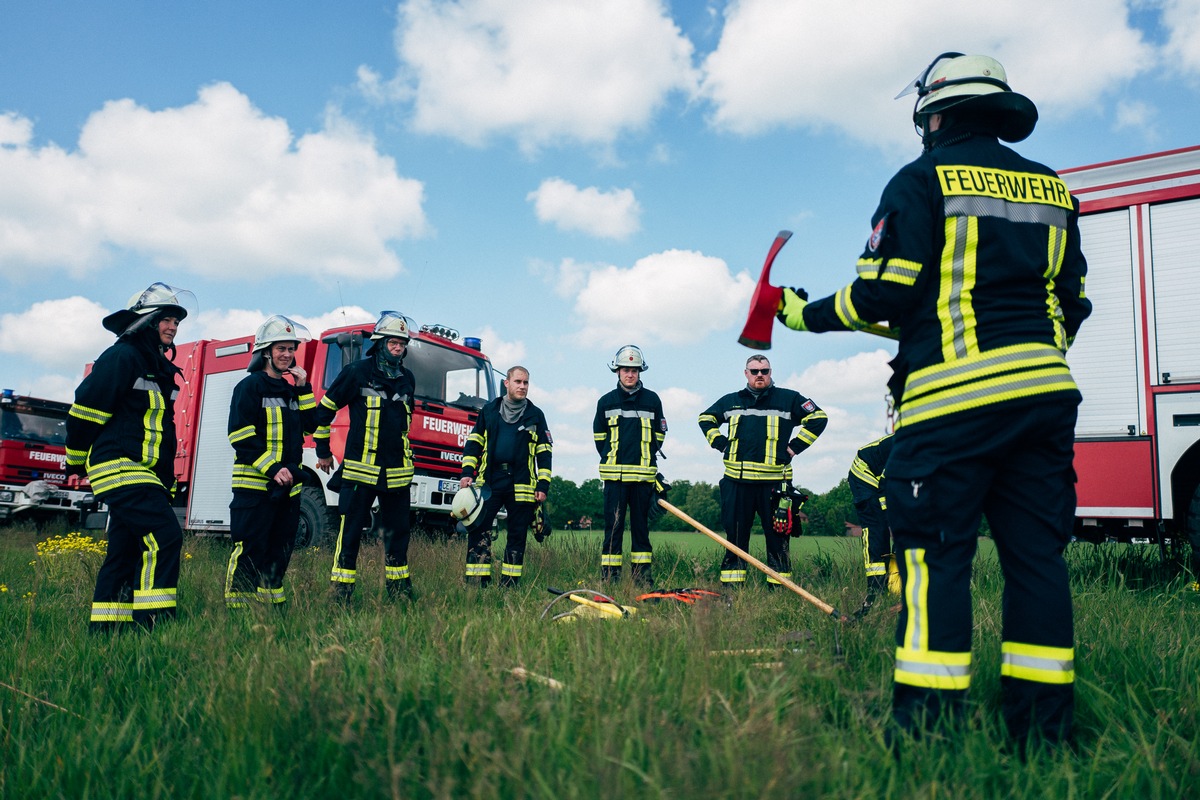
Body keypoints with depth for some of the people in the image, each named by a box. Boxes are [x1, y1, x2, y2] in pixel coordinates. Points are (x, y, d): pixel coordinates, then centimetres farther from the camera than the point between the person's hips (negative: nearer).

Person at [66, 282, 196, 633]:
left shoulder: (158, 366, 19)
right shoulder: (122, 357, -9)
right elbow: (84, 409, -11)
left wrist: (167, 481, 20)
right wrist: (77, 462, 0)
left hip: (144, 474, 10)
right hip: (120, 468, -10)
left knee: (125, 551, 10)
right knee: (164, 536, -19)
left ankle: (103, 630, 17)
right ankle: (153, 621, -17)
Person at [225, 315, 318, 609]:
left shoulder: (291, 389, 18)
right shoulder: (250, 386, -4)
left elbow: (310, 426, 13)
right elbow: (240, 435, -12)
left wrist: (303, 388, 4)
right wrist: (272, 468, -20)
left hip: (288, 485, 7)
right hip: (255, 484, -7)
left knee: (280, 549, 11)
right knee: (250, 549, -8)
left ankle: (272, 599, 21)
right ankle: (237, 606, -3)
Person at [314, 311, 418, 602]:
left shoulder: (408, 379, 12)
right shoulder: (357, 372, -4)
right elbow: (324, 409, 3)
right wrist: (323, 452, 6)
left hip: (398, 470, 5)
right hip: (361, 468, -5)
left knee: (398, 531, 9)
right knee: (351, 531, -1)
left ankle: (398, 588, 20)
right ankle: (341, 592, 7)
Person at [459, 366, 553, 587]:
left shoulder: (536, 415, 11)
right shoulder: (489, 411, 13)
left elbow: (544, 453, 9)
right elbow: (473, 443, 13)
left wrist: (543, 485, 1)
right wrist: (467, 473, 0)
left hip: (522, 485, 0)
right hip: (488, 482, 0)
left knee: (517, 536, 4)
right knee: (478, 530, -9)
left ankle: (509, 585, 13)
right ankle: (476, 584, -4)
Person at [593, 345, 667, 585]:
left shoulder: (652, 400, 7)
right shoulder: (606, 401, 8)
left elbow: (659, 436, 14)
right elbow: (599, 437, 17)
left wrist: (647, 458, 10)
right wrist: (611, 459, 12)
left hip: (643, 475, 1)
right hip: (614, 475, 0)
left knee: (641, 525, 7)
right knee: (613, 525, -2)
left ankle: (643, 575, 13)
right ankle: (609, 577, 2)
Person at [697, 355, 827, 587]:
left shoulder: (789, 399, 6)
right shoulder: (731, 401, 13)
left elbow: (818, 418, 7)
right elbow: (706, 418, 27)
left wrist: (795, 446, 1)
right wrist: (720, 443, 13)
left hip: (774, 482, -2)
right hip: (737, 482, 2)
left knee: (778, 536, 0)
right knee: (735, 536, 4)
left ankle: (779, 587, 7)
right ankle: (731, 587, 10)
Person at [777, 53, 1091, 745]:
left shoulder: (924, 180, 0)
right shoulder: (1051, 188, 19)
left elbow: (882, 294, -8)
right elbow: (1072, 303, 19)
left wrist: (806, 315, 7)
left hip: (953, 397, -6)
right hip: (1045, 391, 6)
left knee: (936, 555, -3)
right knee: (1036, 553, 8)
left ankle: (929, 723, -3)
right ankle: (1044, 725, 13)